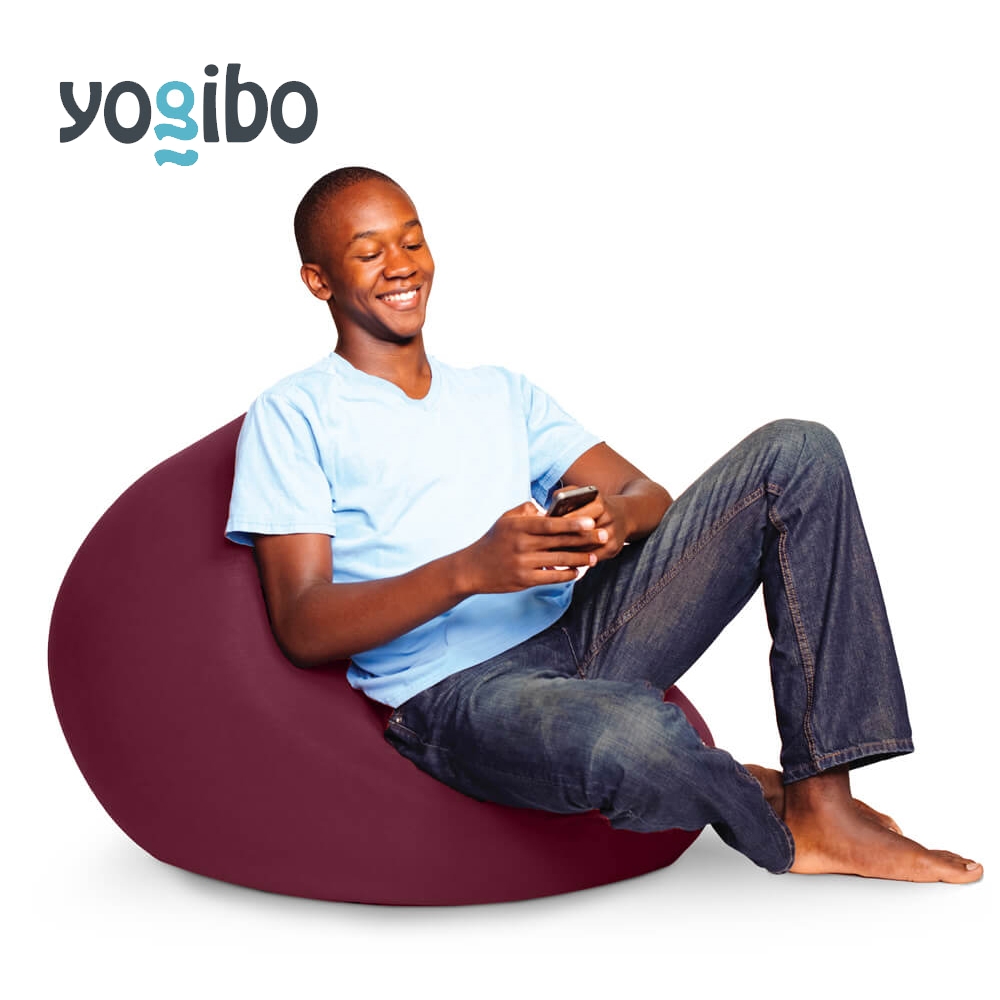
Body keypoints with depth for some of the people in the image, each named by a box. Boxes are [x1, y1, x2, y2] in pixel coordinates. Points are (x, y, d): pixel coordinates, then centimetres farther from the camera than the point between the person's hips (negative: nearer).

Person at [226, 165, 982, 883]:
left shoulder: (500, 392, 23)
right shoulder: (292, 415, 5)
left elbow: (645, 493, 15)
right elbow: (302, 628, -6)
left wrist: (616, 516, -12)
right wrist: (470, 569, -22)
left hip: (576, 631, 6)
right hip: (451, 691, -6)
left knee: (796, 453, -6)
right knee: (633, 737, -41)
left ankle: (823, 800, -13)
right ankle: (775, 827, -3)